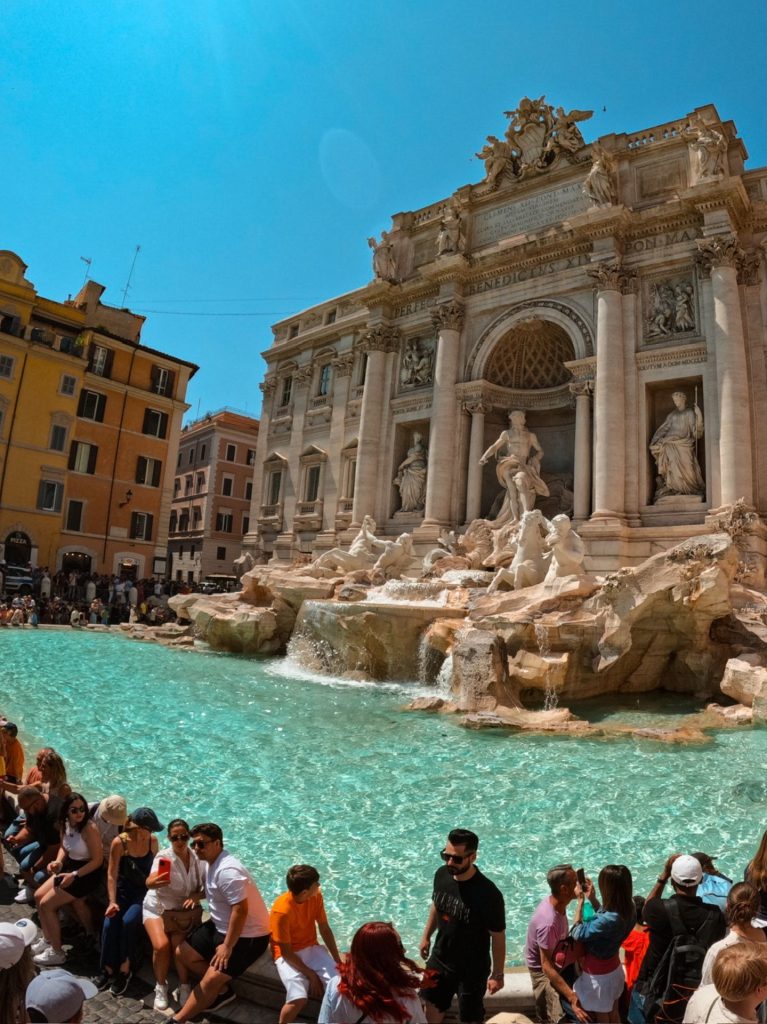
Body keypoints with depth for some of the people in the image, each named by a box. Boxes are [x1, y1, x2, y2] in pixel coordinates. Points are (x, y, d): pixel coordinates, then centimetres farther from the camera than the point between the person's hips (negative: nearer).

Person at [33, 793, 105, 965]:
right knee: (38, 896, 6)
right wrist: (58, 862, -6)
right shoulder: (65, 825, -3)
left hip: (87, 874, -8)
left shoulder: (89, 829, -28)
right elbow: (64, 847, 14)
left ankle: (57, 953, 9)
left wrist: (74, 875, -25)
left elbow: (98, 860, -24)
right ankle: (47, 940, 26)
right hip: (70, 867, 8)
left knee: (46, 904, -7)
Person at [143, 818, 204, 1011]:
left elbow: (206, 888, -1)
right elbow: (149, 883, -35)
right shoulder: (163, 856, -18)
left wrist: (196, 896, -22)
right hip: (159, 907, -2)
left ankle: (184, 986, 7)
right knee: (161, 945, -23)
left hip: (185, 910, 2)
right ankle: (161, 986, 3)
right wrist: (155, 881, -58)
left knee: (179, 946, -19)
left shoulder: (196, 858, -8)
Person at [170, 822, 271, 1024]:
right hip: (221, 926, 11)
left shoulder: (227, 870, -30)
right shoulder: (211, 863, 1)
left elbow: (241, 910, -31)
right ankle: (222, 990, 19)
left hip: (247, 935, -10)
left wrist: (227, 946, -22)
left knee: (210, 979, -17)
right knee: (183, 953, 10)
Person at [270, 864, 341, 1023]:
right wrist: (311, 974, -16)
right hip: (289, 955, -4)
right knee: (299, 999, -27)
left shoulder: (316, 896, -10)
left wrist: (338, 961, -1)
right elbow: (286, 952, -19)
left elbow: (325, 929, 1)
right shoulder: (282, 911, -27)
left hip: (312, 949, 4)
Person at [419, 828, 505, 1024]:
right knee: (432, 1003, 24)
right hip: (439, 959, 5)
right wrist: (426, 936, 14)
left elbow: (498, 937, -19)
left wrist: (497, 975, -11)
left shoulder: (488, 894, -33)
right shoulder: (442, 875, -16)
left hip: (472, 969, -4)